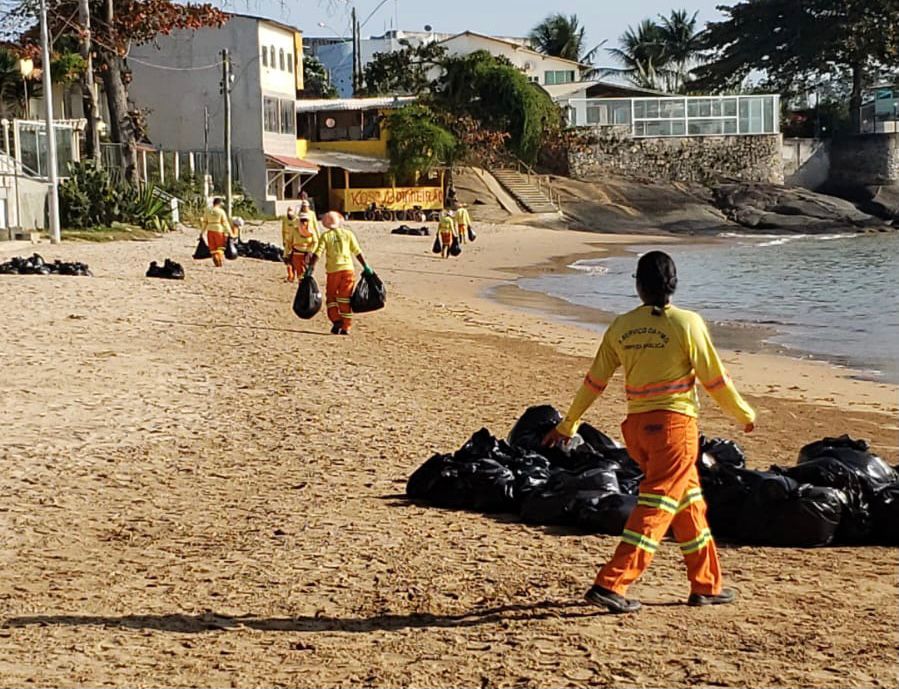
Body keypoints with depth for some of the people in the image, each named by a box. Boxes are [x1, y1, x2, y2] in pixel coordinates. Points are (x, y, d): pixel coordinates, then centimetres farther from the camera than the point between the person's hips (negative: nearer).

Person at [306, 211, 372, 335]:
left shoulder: (325, 235, 1)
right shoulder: (348, 233, 6)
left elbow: (317, 253, -8)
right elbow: (357, 252, 5)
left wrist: (311, 267, -7)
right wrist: (366, 267, 9)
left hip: (333, 270, -2)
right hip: (348, 269, 2)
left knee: (331, 296, 15)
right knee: (345, 298, 7)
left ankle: (336, 320, -3)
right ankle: (346, 327, 6)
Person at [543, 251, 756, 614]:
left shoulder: (621, 326, 3)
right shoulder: (687, 323, -9)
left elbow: (594, 382, 8)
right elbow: (714, 379, -4)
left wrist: (567, 425, 18)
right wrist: (744, 413, 12)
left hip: (636, 426, 6)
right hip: (674, 423, -6)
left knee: (688, 501, 19)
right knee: (655, 506, -3)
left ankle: (706, 585, 27)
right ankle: (610, 584, -10)